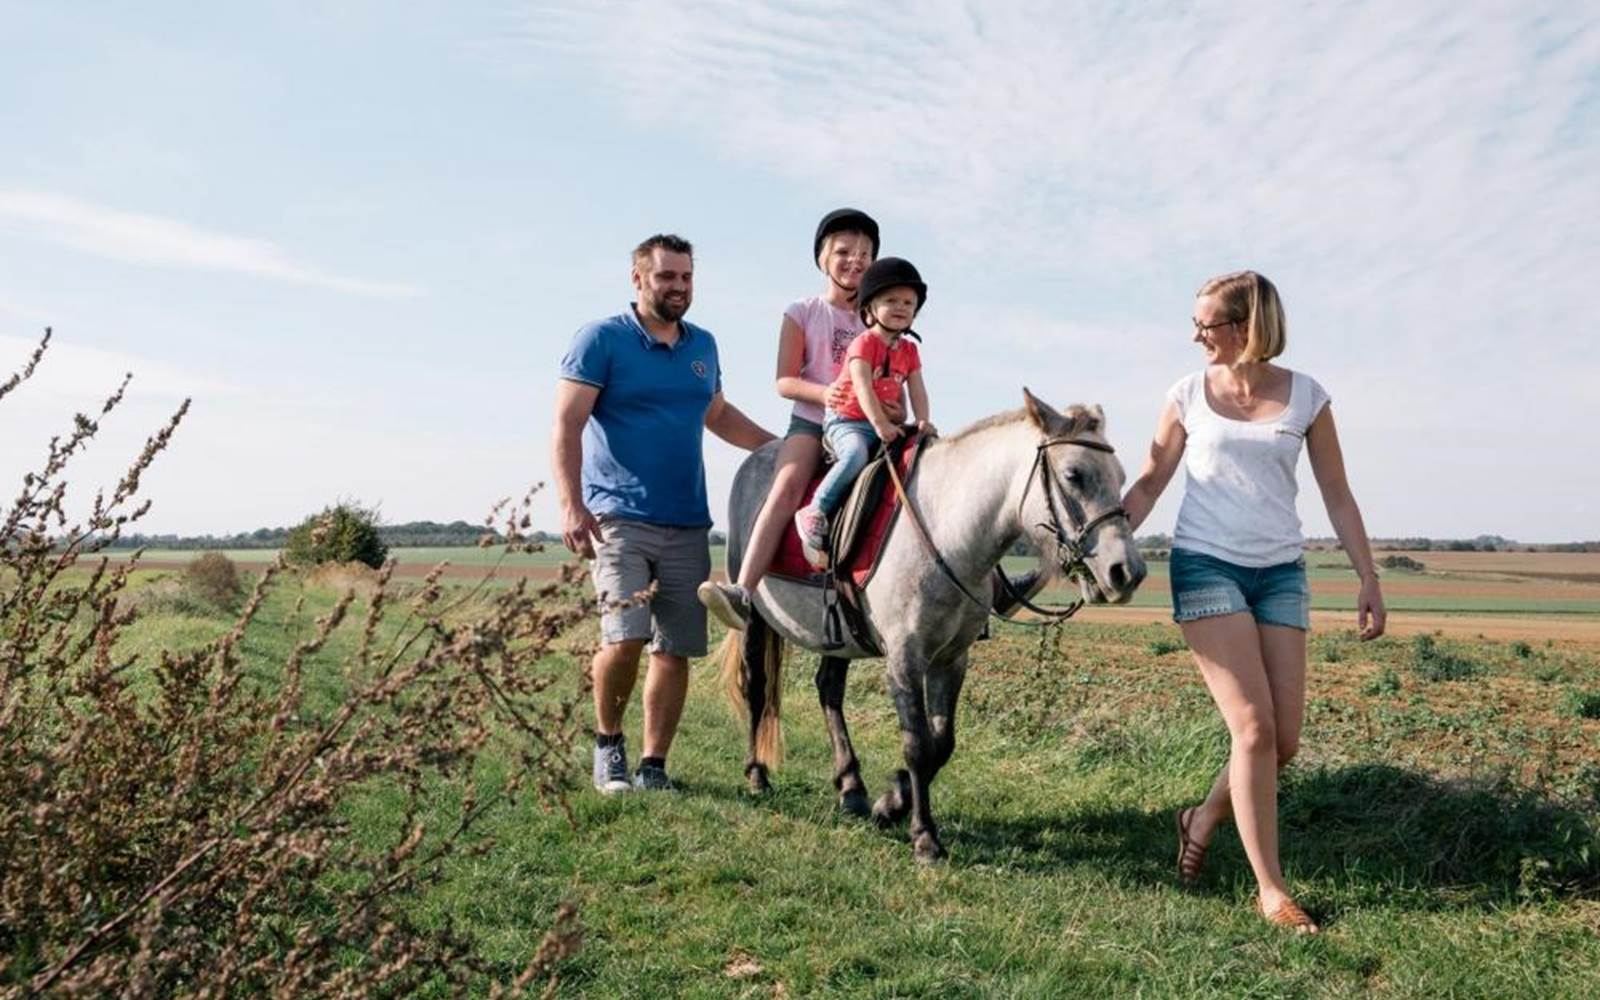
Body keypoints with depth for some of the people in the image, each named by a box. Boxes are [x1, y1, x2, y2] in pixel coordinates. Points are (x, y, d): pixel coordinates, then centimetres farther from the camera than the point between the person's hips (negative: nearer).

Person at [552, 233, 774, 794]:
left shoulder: (703, 346, 15)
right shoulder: (602, 340, -2)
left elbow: (719, 416, 29)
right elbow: (566, 425, -9)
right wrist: (571, 506, -21)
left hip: (687, 525, 5)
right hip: (618, 518, -5)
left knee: (676, 650, 3)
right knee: (626, 636, -19)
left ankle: (653, 765, 16)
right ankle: (607, 742, 7)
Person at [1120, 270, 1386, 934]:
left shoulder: (1305, 397, 3)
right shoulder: (1188, 395, 2)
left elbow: (1337, 496, 8)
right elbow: (1148, 486, 6)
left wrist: (1369, 579, 4)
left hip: (1280, 574, 2)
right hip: (1206, 567, -2)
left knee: (1284, 740, -1)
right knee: (1254, 728, -10)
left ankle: (1204, 819, 27)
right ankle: (1270, 890, 1)